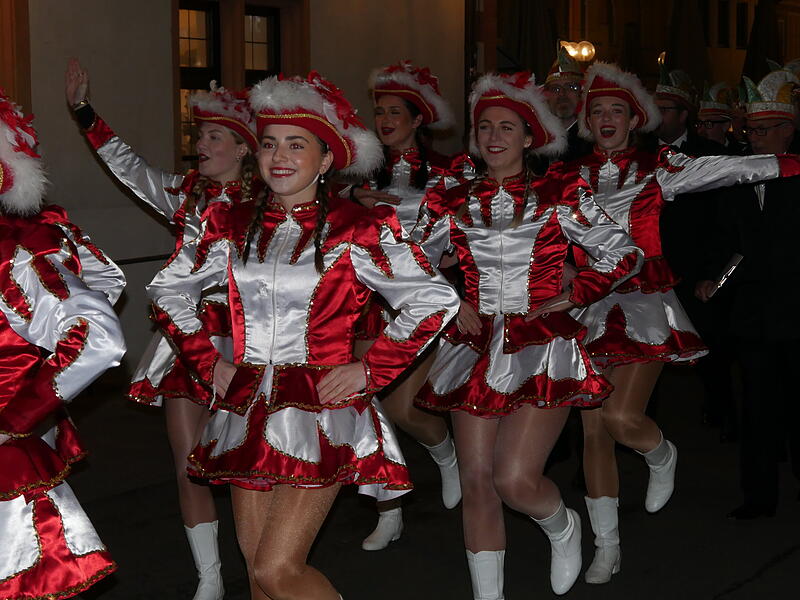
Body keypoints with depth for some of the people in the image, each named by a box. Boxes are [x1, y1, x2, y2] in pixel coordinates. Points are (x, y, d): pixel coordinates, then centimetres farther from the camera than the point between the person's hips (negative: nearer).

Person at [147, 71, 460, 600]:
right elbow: (167, 291, 21)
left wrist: (370, 369, -7)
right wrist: (208, 362, 11)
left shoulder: (356, 230, -6)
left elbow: (436, 300, -4)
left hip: (320, 415, -5)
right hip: (247, 413, 5)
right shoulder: (233, 227, 7)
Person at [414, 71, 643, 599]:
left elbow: (624, 253, 4)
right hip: (476, 351, 4)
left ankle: (563, 527, 22)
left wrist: (573, 297, -2)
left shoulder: (560, 195, 0)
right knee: (477, 482, 2)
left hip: (542, 348, -3)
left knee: (515, 480, -13)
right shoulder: (452, 202, 7)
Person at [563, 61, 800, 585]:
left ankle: (662, 457, 19)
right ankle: (607, 547, 18)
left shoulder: (658, 169, 2)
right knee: (593, 428, 4)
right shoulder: (567, 177, 8)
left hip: (645, 305, -3)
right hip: (590, 308, 3)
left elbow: (739, 168, -3)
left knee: (622, 416, -19)